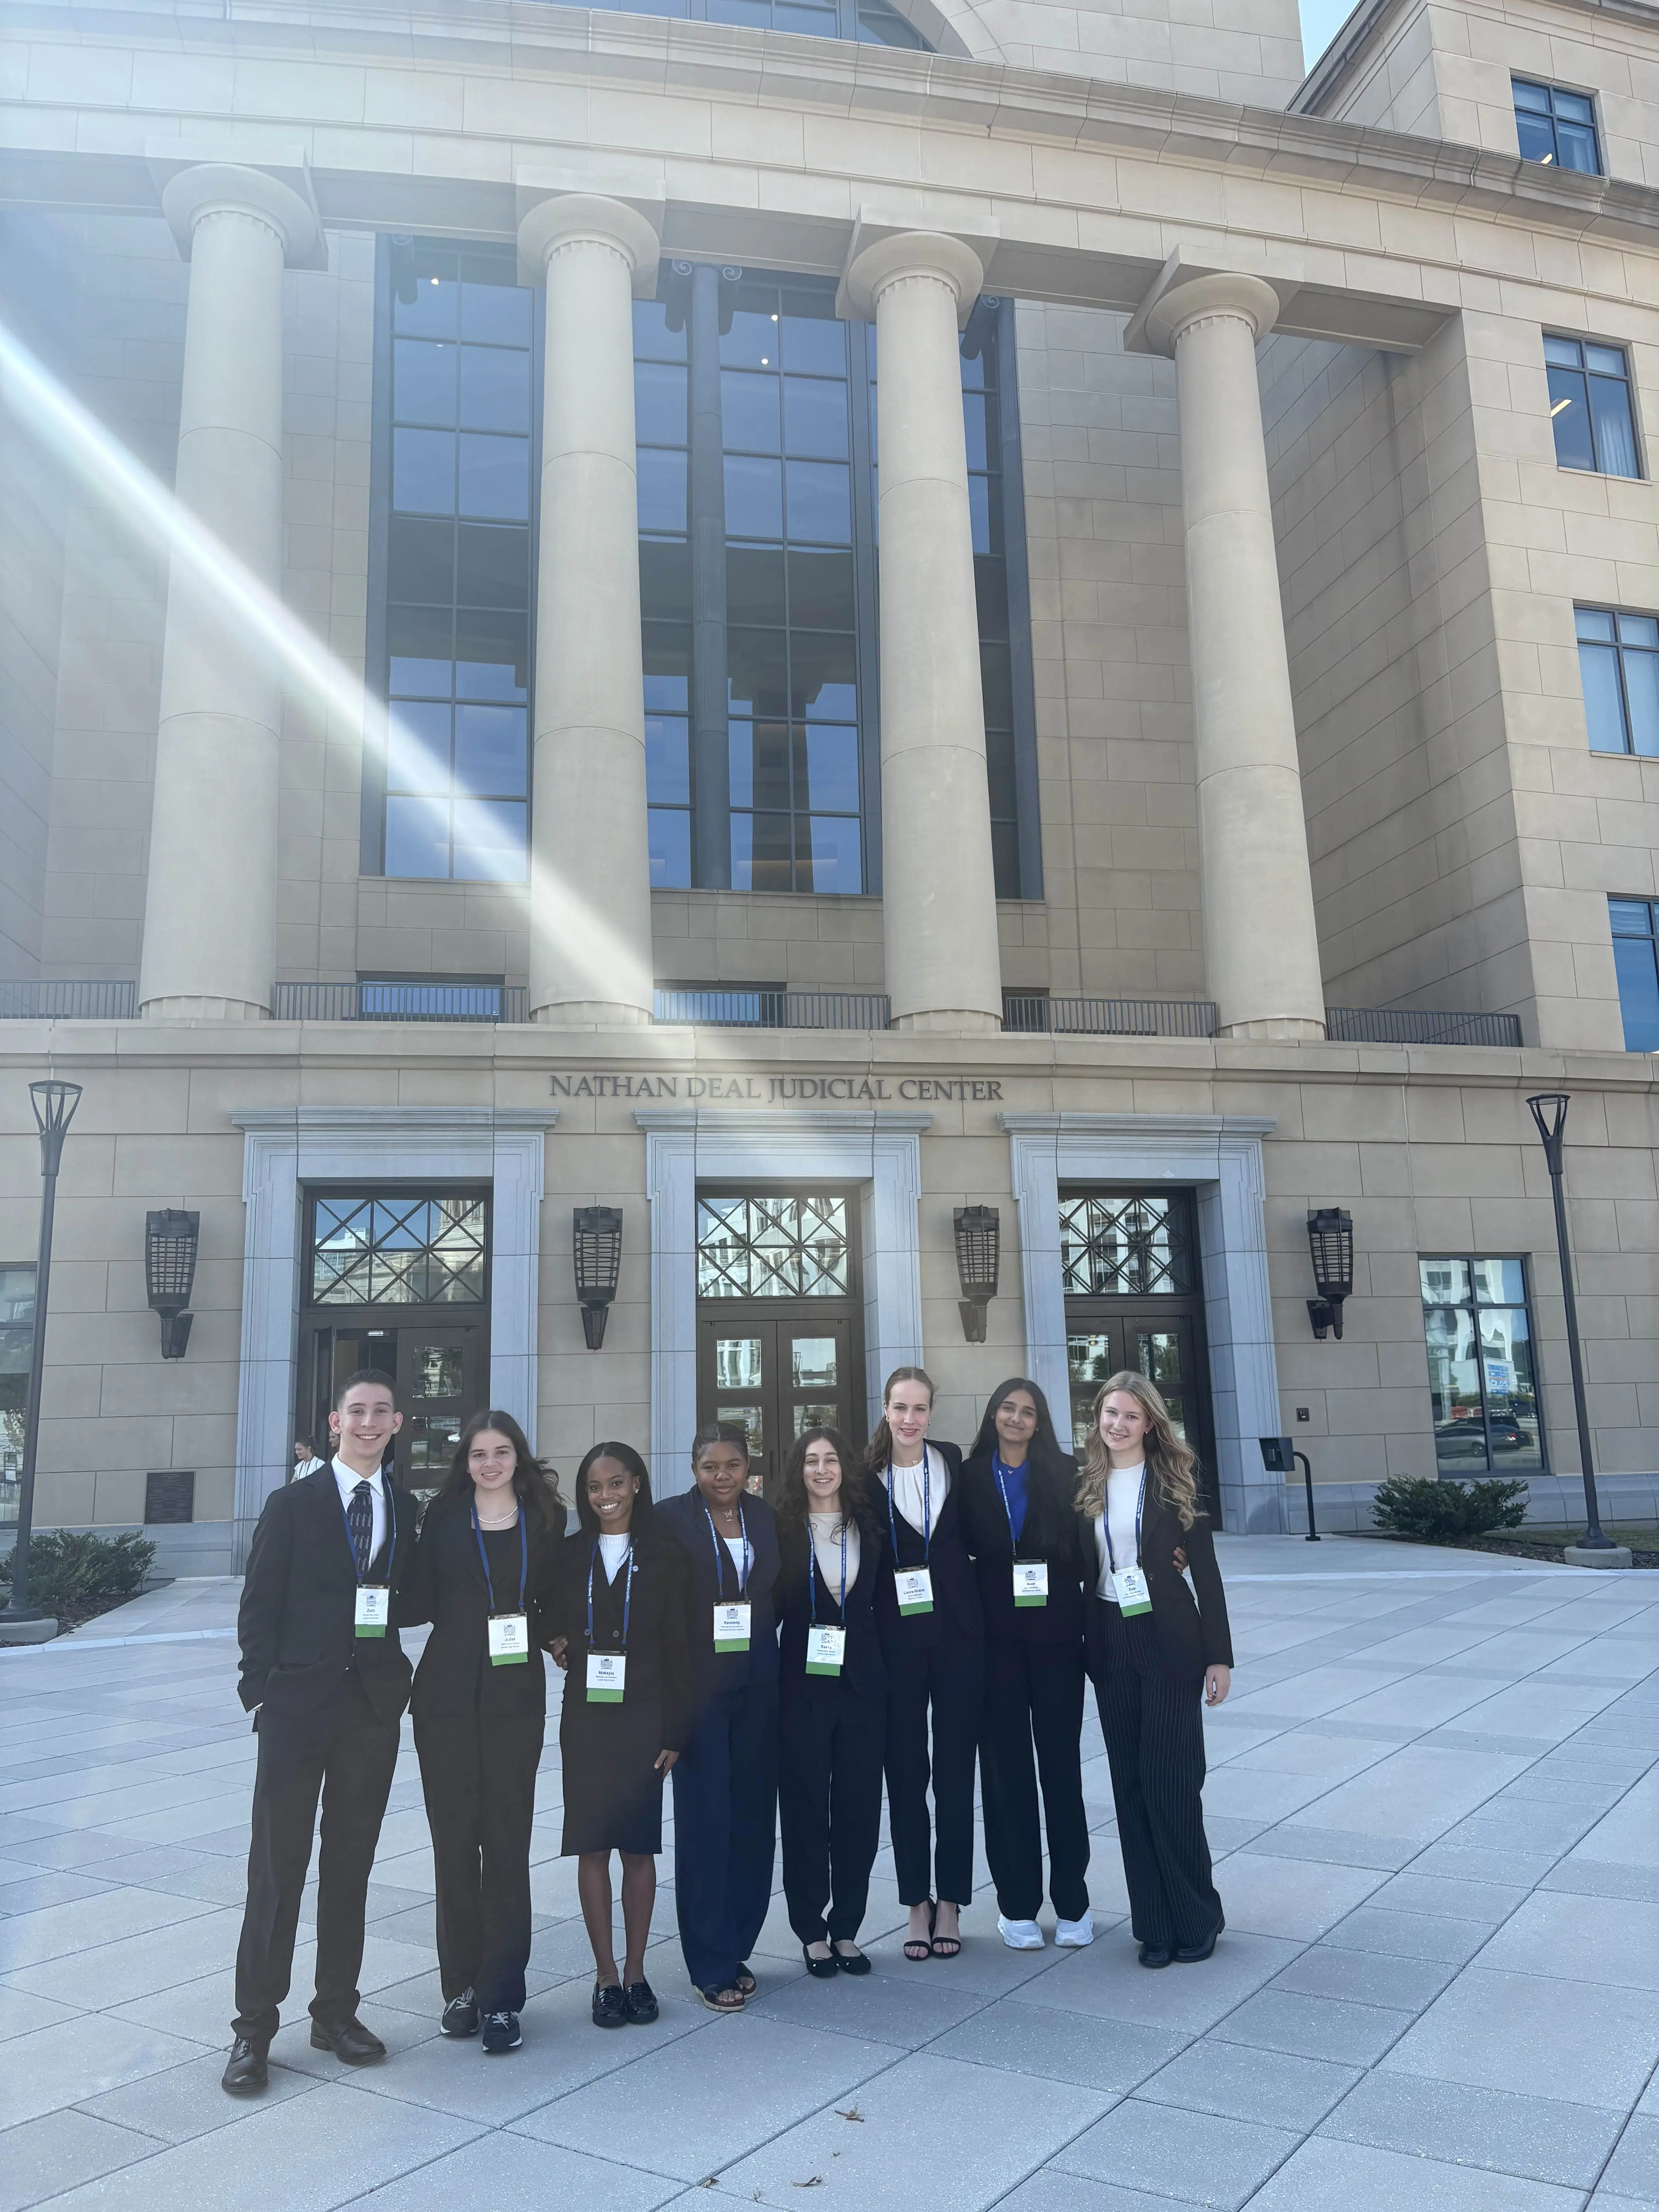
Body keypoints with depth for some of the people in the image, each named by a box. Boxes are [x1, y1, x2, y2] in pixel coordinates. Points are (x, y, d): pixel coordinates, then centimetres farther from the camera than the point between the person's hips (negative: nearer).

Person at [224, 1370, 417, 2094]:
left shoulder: (406, 1508, 8)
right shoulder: (293, 1504, -2)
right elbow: (258, 1607, -4)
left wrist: (390, 1604, -6)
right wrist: (263, 1689, -10)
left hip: (374, 1706, 3)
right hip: (299, 1706, -3)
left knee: (351, 1865, 13)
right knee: (277, 1867, 2)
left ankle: (336, 2012, 26)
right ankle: (254, 2027, 15)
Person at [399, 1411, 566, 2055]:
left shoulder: (544, 1519, 5)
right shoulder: (444, 1516, 2)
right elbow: (420, 1600, -1)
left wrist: (551, 1636, 0)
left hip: (515, 1697, 0)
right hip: (448, 1698, 0)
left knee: (507, 1842, 0)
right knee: (454, 1838, 7)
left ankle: (501, 1996, 10)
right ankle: (461, 1984, 23)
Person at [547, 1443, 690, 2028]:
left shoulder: (665, 1556, -1)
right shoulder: (568, 1555, 5)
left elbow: (678, 1648, -1)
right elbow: (553, 1623, 17)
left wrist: (675, 1731, -5)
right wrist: (558, 1644, -6)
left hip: (644, 1718, -1)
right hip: (586, 1720, 2)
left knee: (639, 1846, 6)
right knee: (592, 1846, 4)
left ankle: (636, 1971, 20)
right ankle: (606, 1974, 16)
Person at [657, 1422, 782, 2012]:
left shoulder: (766, 1517, 7)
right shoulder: (669, 1520, -7)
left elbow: (780, 1593, 11)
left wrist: (761, 1640, 0)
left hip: (757, 1687, 4)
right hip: (698, 1688, -4)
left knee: (753, 1819, 9)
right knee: (705, 1822, -1)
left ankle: (736, 1949, 25)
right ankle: (711, 1967, 12)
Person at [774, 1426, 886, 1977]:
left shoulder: (869, 1527, 6)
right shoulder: (783, 1530, -3)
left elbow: (881, 1601, 8)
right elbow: (770, 1605, -4)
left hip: (862, 1682, 3)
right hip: (803, 1683, -2)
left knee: (858, 1805, 8)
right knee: (805, 1806, 5)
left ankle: (847, 1929, 21)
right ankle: (812, 1931, 18)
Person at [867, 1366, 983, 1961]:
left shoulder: (956, 1463, 1)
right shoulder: (867, 1476, -5)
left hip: (958, 1633, 1)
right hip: (897, 1638, -1)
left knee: (956, 1768, 8)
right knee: (905, 1770, 7)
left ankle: (950, 1901, 21)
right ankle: (916, 1902, 21)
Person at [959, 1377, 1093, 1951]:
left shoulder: (1063, 1472, 1)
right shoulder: (970, 1476, 3)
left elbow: (1086, 1546, 0)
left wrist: (1089, 1619, -8)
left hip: (1056, 1633, 0)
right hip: (996, 1637, 0)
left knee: (1061, 1761, 5)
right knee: (1005, 1765, 6)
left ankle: (1072, 1900, 19)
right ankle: (1016, 1903, 18)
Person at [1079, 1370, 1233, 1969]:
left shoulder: (1174, 1480, -3)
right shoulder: (1086, 1486, 5)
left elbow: (1205, 1568, -3)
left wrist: (1219, 1655, -6)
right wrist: (1082, 1648, 2)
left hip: (1170, 1645, -3)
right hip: (1111, 1646, 3)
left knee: (1171, 1782, -1)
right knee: (1131, 1785, 8)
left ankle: (1195, 1919, 16)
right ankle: (1154, 1923, 19)